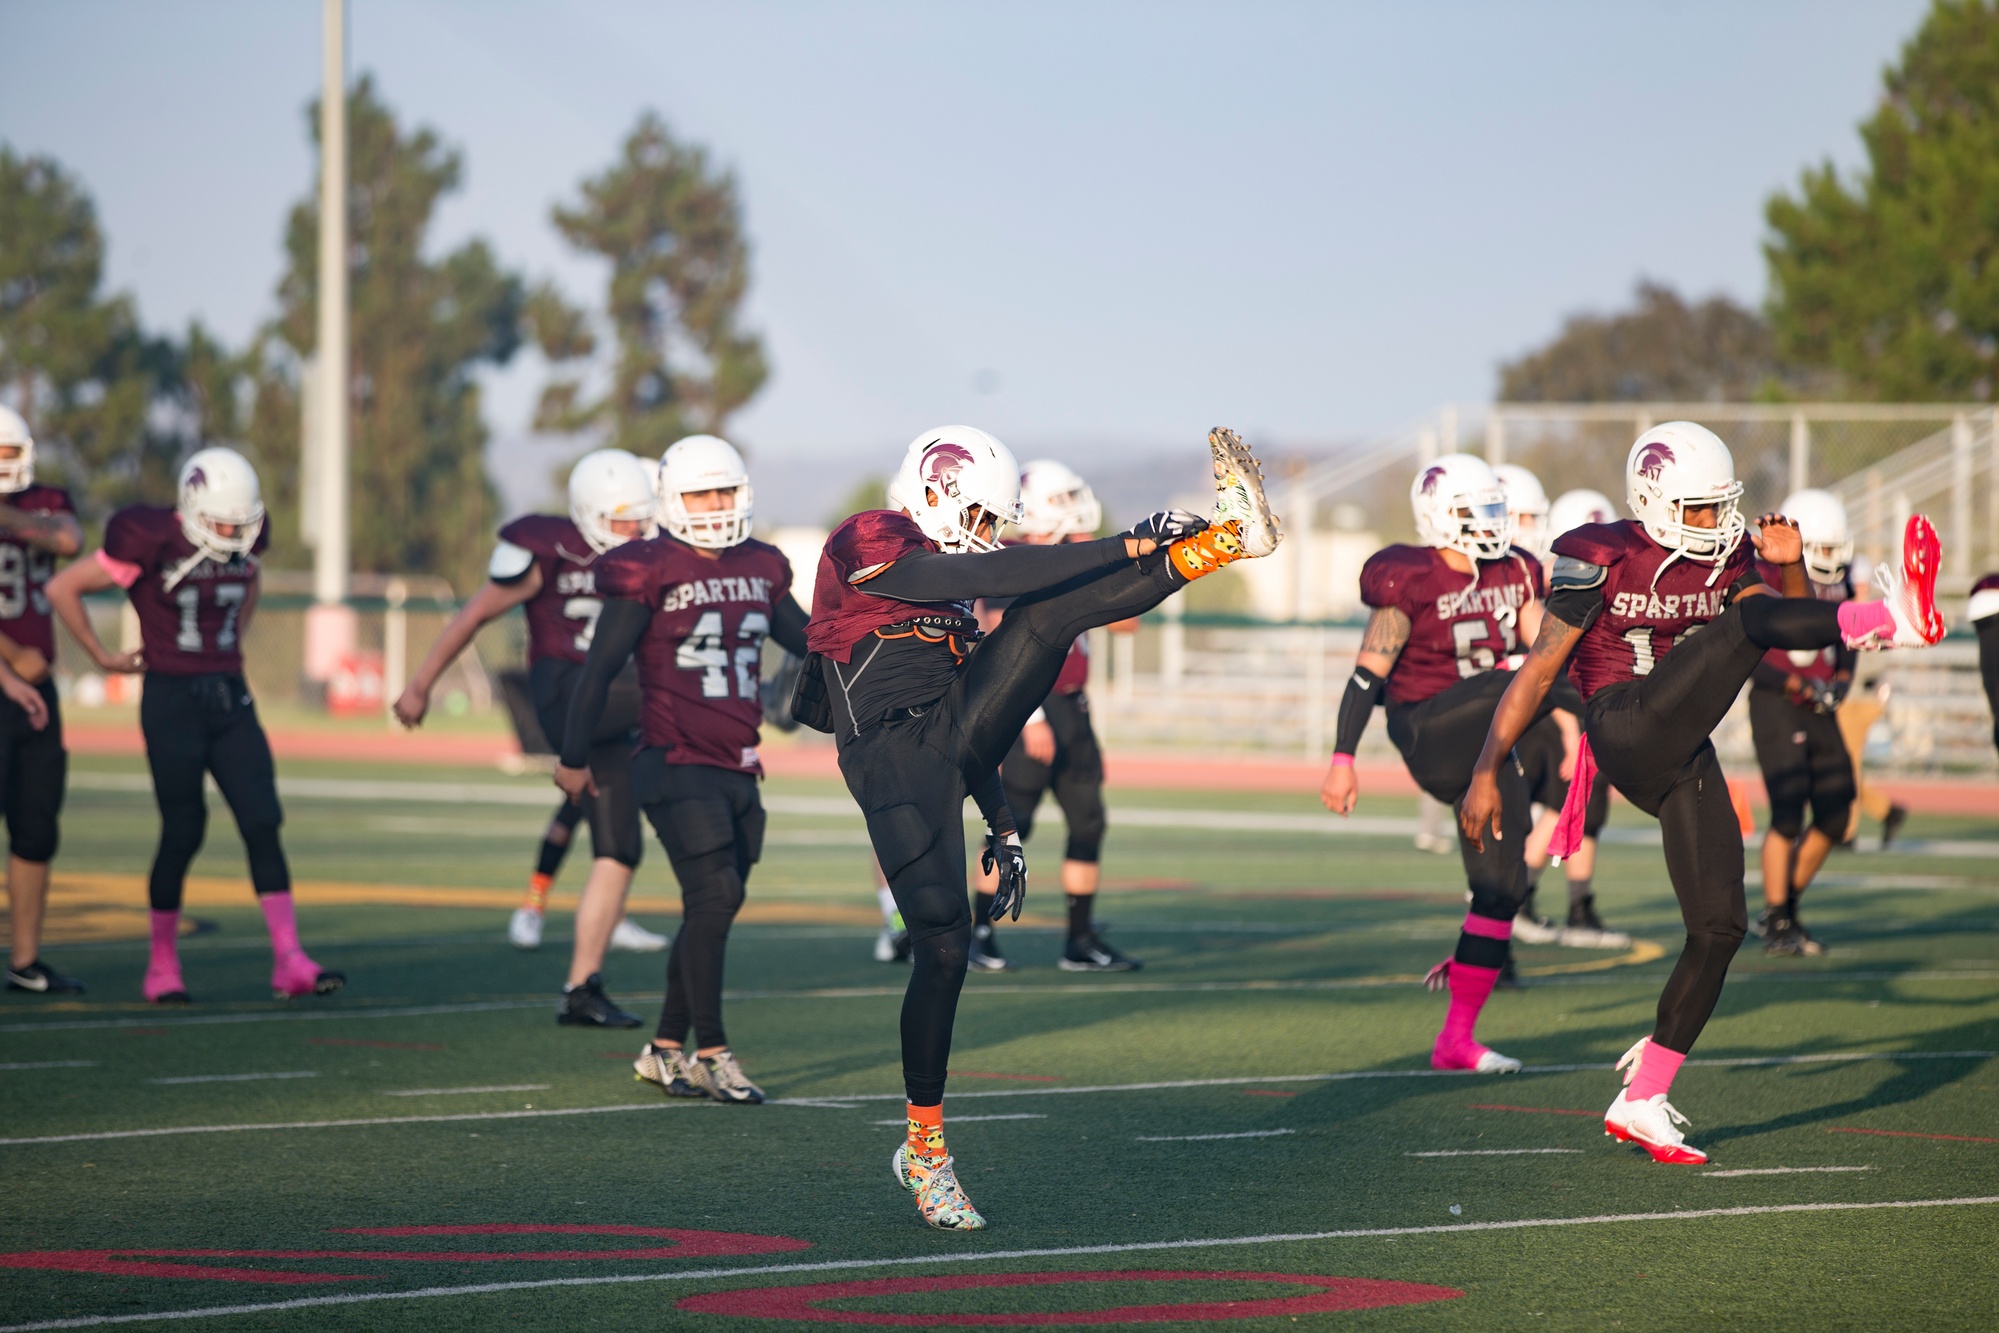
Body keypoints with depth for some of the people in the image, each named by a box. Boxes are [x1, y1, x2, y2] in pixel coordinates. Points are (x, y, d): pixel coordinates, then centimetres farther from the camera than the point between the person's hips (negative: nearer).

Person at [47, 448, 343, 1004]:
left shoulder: (246, 540, 4)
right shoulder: (151, 542, -15)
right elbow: (63, 588, -9)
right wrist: (103, 658, -3)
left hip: (230, 699, 5)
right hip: (172, 702, -5)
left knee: (263, 823, -5)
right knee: (183, 833, -5)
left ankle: (290, 962, -7)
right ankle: (162, 966, 11)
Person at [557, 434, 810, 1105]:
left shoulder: (760, 570, 10)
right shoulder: (649, 575, -9)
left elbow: (806, 639, 23)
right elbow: (599, 668, -5)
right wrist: (574, 758, -2)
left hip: (738, 769, 7)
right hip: (679, 767, -7)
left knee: (714, 910, 8)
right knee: (713, 898, -14)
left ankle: (665, 1049, 19)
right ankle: (712, 1054, -7)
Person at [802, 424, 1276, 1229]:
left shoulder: (941, 584, 22)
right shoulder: (868, 547, -5)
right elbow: (994, 574, -17)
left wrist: (1003, 827, 23)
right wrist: (1127, 547, -18)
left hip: (953, 743, 8)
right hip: (895, 767, -8)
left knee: (1045, 618, -9)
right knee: (942, 946, -10)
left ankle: (1230, 536, -19)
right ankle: (924, 1149, 2)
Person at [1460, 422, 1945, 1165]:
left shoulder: (1726, 558, 12)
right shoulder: (1602, 561, -6)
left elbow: (1795, 638, 9)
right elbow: (1537, 672, -3)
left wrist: (1790, 568, -10)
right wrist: (1487, 772, -4)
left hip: (1684, 761, 7)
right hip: (1627, 735, -7)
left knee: (1719, 930, 1)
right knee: (1747, 620, -23)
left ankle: (1641, 1103, 9)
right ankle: (1896, 620, -47)